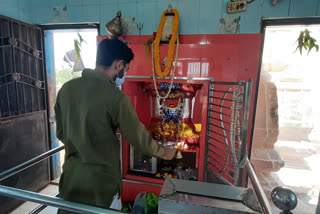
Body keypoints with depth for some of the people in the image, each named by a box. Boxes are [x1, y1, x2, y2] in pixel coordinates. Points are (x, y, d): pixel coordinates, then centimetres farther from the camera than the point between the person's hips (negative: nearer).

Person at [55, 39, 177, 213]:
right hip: (100, 180, -5)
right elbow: (138, 137, -13)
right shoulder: (115, 97, -22)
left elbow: (61, 133, 6)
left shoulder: (67, 88, -3)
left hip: (71, 176, 5)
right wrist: (163, 153, 5)